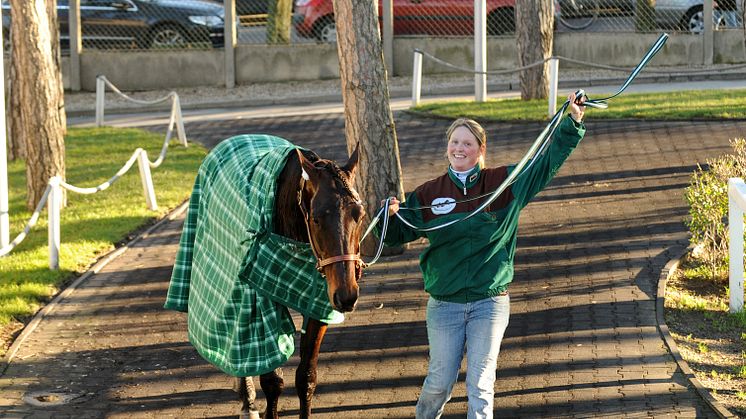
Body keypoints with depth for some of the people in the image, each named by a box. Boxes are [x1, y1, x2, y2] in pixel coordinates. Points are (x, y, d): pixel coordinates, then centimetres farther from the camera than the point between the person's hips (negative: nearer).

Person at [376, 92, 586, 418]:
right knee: (440, 382, 7)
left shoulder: (504, 183, -1)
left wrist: (573, 122, -13)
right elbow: (397, 235, 4)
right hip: (444, 304, 1)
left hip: (489, 303, -1)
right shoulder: (428, 194, 1)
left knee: (480, 385, -1)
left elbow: (548, 162, -4)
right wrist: (390, 215, -18)